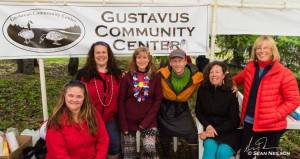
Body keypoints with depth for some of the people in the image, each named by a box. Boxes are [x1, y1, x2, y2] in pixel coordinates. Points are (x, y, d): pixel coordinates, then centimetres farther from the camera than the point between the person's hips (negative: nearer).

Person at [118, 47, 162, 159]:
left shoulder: (155, 77, 0)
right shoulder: (127, 77, -1)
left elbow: (157, 100, -3)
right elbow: (121, 101, -1)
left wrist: (146, 121, -10)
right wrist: (123, 124, -7)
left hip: (148, 121, -1)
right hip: (129, 120, 1)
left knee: (150, 149, -12)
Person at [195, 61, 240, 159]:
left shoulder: (230, 93, -9)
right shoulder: (202, 90, -3)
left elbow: (234, 121, -8)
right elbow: (198, 112, 7)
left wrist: (216, 131, -16)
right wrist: (208, 126, -11)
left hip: (229, 132, -1)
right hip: (210, 129, 2)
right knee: (210, 146, -28)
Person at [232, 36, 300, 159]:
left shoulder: (284, 73, -12)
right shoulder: (250, 68, 3)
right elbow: (237, 79, 23)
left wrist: (274, 116, -19)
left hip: (271, 126, -4)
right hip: (249, 122, 4)